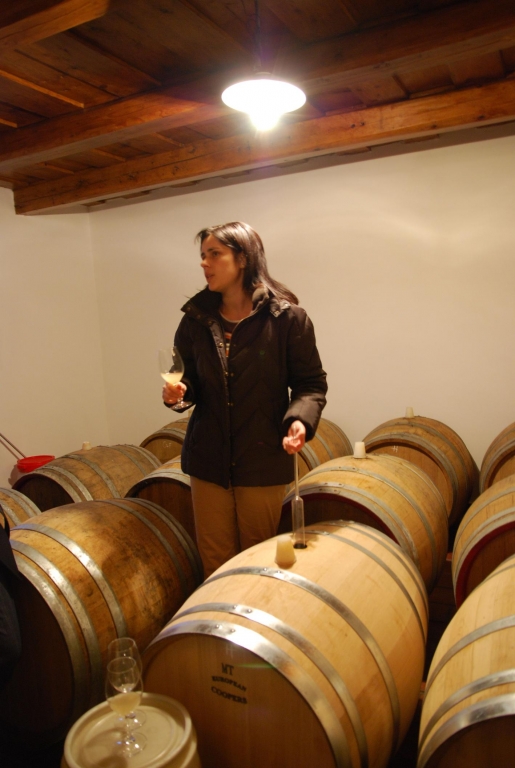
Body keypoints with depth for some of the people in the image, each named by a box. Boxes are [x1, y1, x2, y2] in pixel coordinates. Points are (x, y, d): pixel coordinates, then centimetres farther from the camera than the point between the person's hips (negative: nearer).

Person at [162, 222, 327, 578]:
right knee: (215, 562, 15)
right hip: (208, 460, 4)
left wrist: (300, 418, -23)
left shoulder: (287, 317, -9)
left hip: (263, 461, -3)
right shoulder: (196, 318, 3)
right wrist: (178, 391, -9)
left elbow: (311, 383, -5)